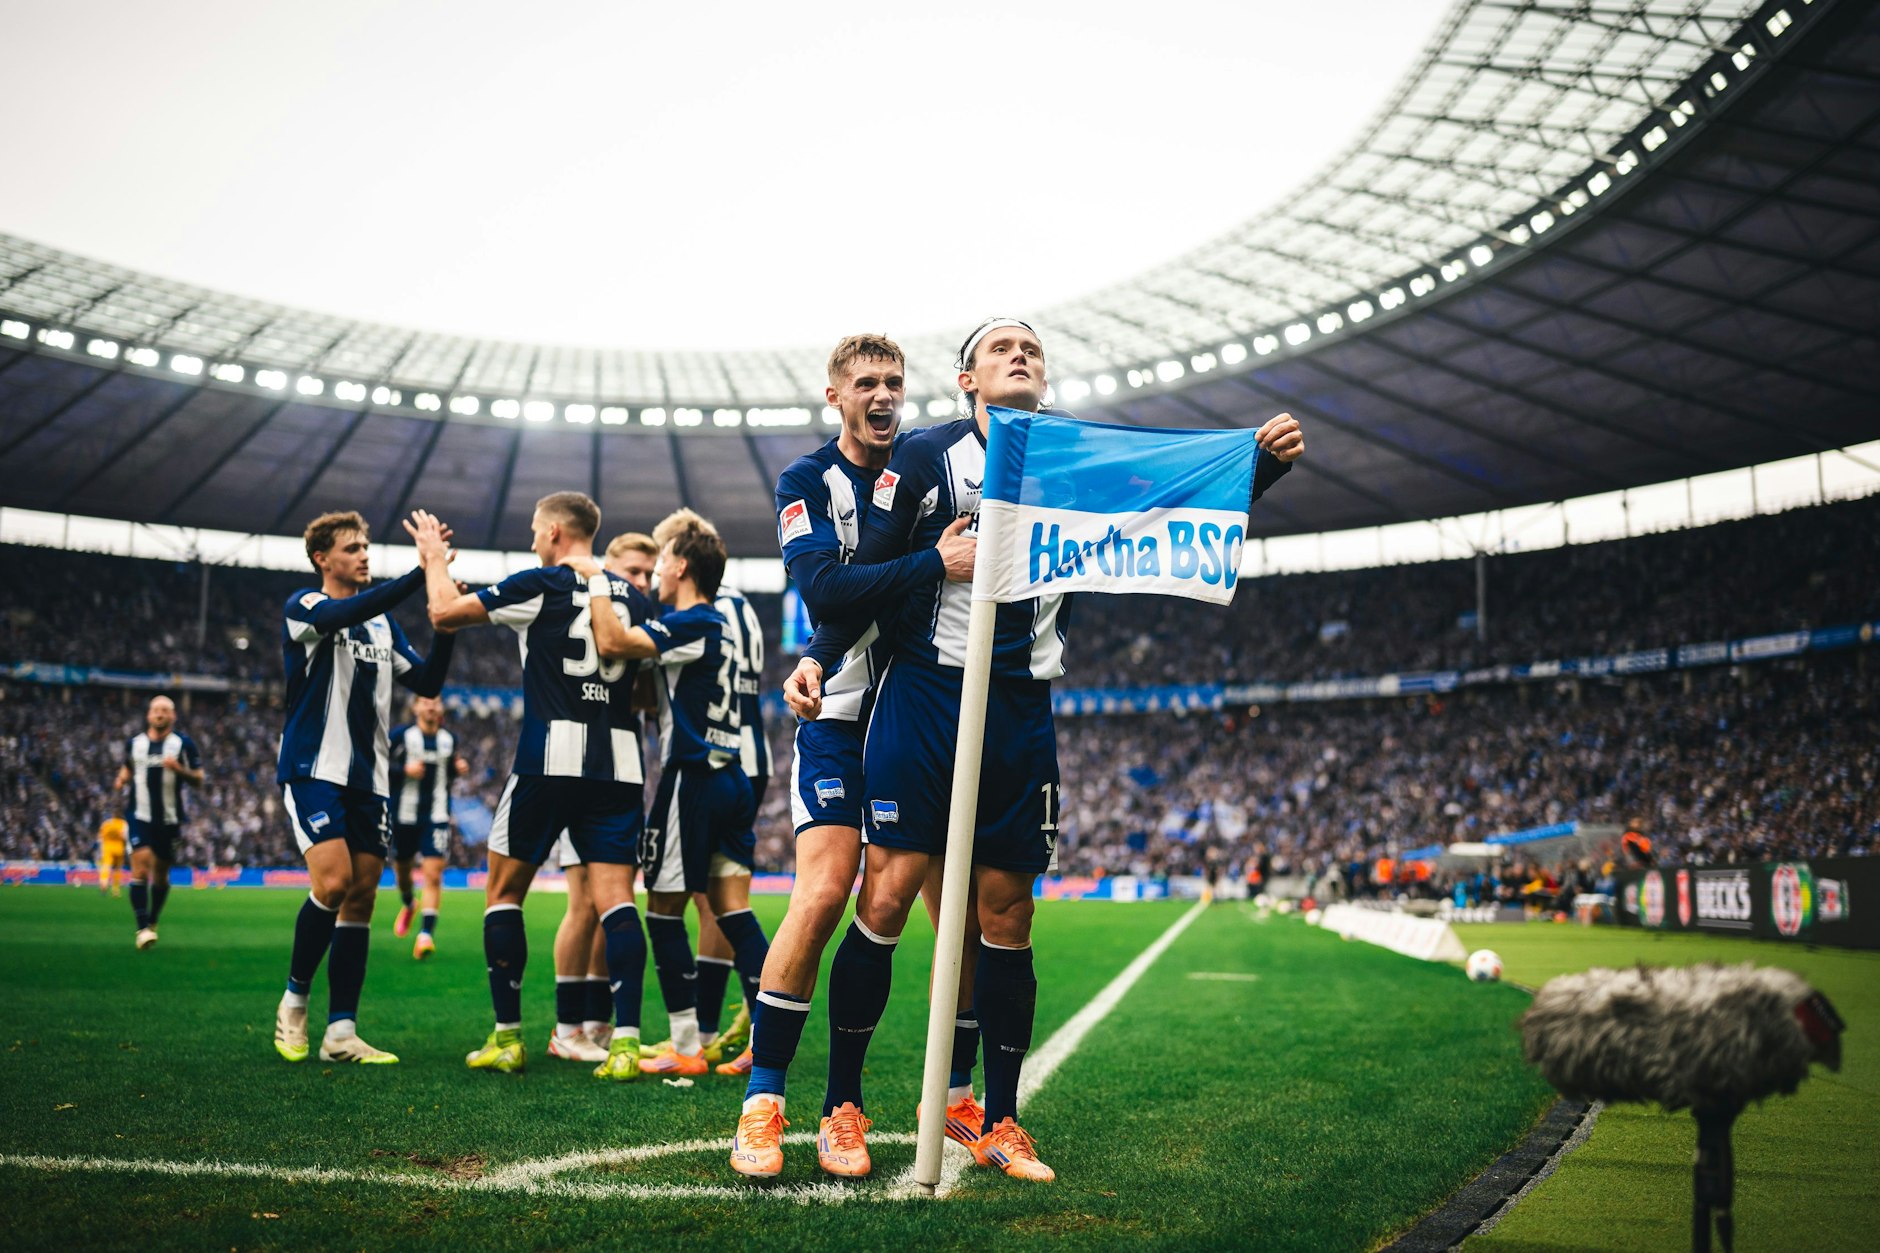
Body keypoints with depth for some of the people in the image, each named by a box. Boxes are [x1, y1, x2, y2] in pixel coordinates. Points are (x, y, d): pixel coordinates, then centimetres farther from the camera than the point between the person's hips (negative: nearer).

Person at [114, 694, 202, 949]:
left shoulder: (183, 744, 1)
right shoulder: (135, 743, 9)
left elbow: (199, 780, -1)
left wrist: (179, 768, -20)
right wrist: (122, 780, 3)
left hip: (170, 819, 0)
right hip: (140, 816, 0)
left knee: (161, 875, 10)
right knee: (140, 868, -16)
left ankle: (152, 923, 31)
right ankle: (142, 928, -17)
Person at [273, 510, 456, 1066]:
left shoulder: (383, 623, 17)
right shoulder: (303, 607, -3)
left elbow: (427, 682, 12)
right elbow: (347, 613, -25)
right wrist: (422, 573, -31)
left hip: (369, 779, 6)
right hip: (314, 769, -6)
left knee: (362, 896, 2)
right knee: (333, 881, -20)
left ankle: (340, 1031, 6)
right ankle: (294, 1000, 2)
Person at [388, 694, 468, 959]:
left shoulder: (449, 739, 6)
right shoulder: (400, 735, -6)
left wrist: (459, 768, 1)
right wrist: (404, 770, -20)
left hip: (437, 816, 1)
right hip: (404, 815, 0)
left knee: (433, 874, -14)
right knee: (402, 868, 18)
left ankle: (426, 934, -16)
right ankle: (407, 905, 51)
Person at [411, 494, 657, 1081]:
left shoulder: (539, 586, -2)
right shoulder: (630, 596, 12)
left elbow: (444, 614, 5)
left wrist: (434, 559, 20)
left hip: (549, 756, -4)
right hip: (619, 761, 4)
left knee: (504, 892, 11)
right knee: (615, 897, -1)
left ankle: (507, 1037, 12)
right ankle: (626, 1038, -12)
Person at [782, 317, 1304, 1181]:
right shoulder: (927, 456, 0)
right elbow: (870, 572, -1)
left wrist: (1264, 464, -1)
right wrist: (819, 657, -16)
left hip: (1022, 714, 3)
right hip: (925, 696, -3)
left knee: (1005, 916, 6)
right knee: (887, 897, -9)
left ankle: (1000, 1125, 16)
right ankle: (844, 1105, 6)